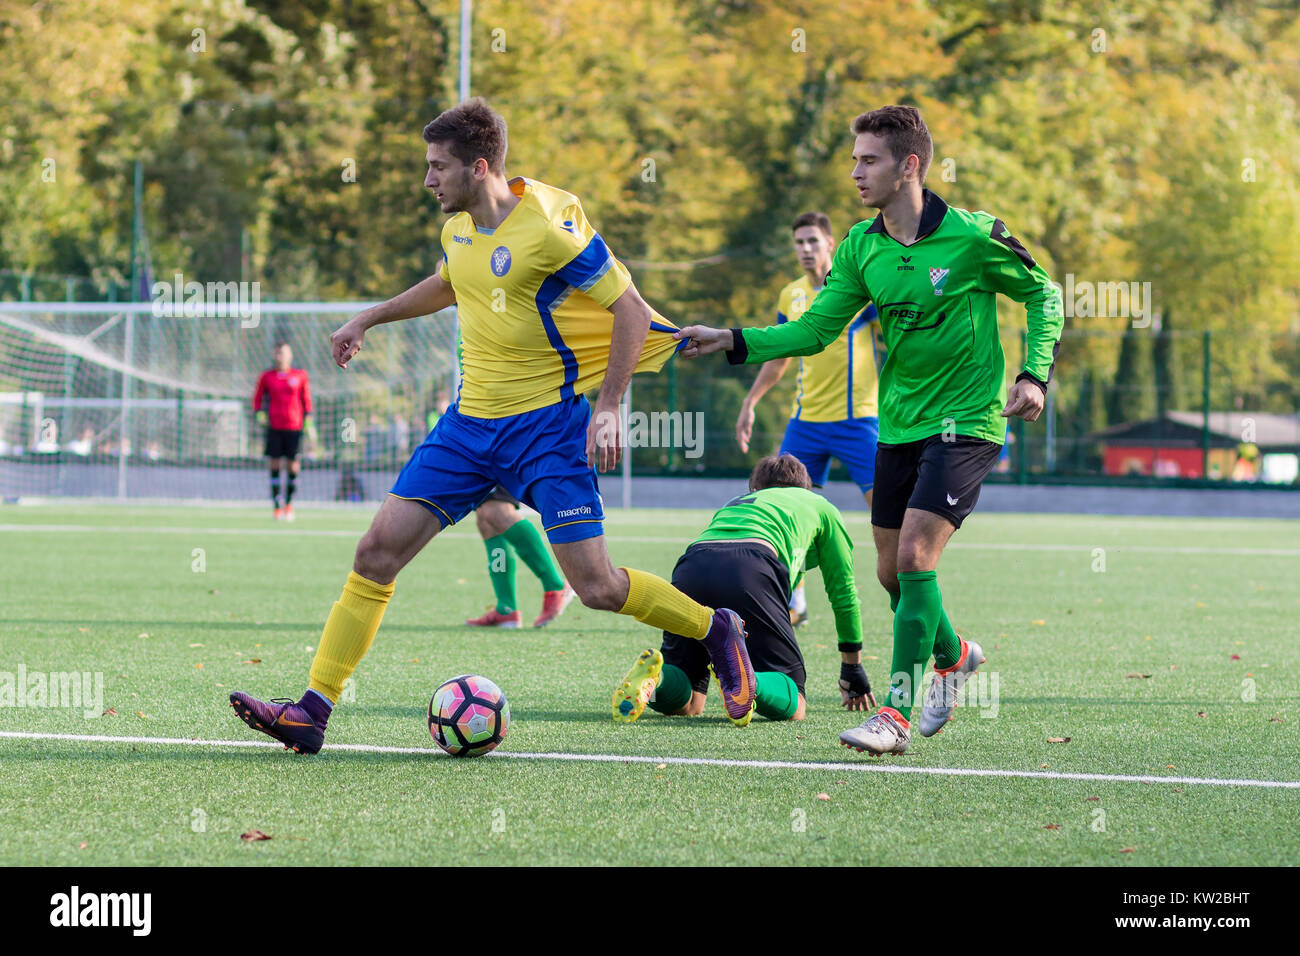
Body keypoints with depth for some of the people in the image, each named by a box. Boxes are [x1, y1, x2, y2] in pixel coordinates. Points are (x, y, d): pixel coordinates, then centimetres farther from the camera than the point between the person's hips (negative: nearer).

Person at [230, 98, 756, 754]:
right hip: (472, 421, 7)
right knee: (379, 550, -4)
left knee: (595, 586, -11)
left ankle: (717, 631, 15)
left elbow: (630, 307, -15)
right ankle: (314, 709, -2)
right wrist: (370, 318, 28)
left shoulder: (547, 227, -18)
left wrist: (608, 408, -20)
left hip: (548, 423, -7)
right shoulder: (459, 227, 6)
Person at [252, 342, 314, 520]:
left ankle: (289, 504, 15)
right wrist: (259, 413, 0)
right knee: (275, 465, -3)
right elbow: (257, 397, 16)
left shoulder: (300, 375, 5)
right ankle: (276, 507, 1)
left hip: (294, 426, 0)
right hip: (274, 427, 0)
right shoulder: (267, 376, 6)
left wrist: (308, 422, 8)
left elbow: (306, 399, 11)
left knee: (292, 466, -1)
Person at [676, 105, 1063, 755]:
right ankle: (952, 655, 40)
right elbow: (814, 330, 2)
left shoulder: (972, 237, -13)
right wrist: (732, 342, -9)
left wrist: (1036, 374, -12)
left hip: (964, 423, -6)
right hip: (898, 426, 6)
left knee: (914, 556, -18)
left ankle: (896, 714, -14)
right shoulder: (861, 248, 2)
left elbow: (1042, 293, 0)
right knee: (893, 573, 9)